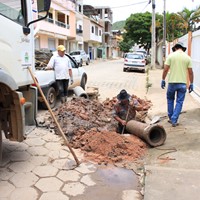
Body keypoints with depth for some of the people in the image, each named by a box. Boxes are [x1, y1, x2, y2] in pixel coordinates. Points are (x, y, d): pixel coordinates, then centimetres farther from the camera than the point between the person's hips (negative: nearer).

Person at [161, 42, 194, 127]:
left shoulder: (171, 55, -2)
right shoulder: (187, 57, 2)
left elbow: (165, 69, -6)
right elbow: (190, 72, 1)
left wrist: (163, 80, 4)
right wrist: (191, 84, 9)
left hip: (172, 82, 0)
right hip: (182, 83, 1)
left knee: (170, 99, 19)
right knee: (179, 102, 7)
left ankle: (171, 118, 24)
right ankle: (174, 120, 4)